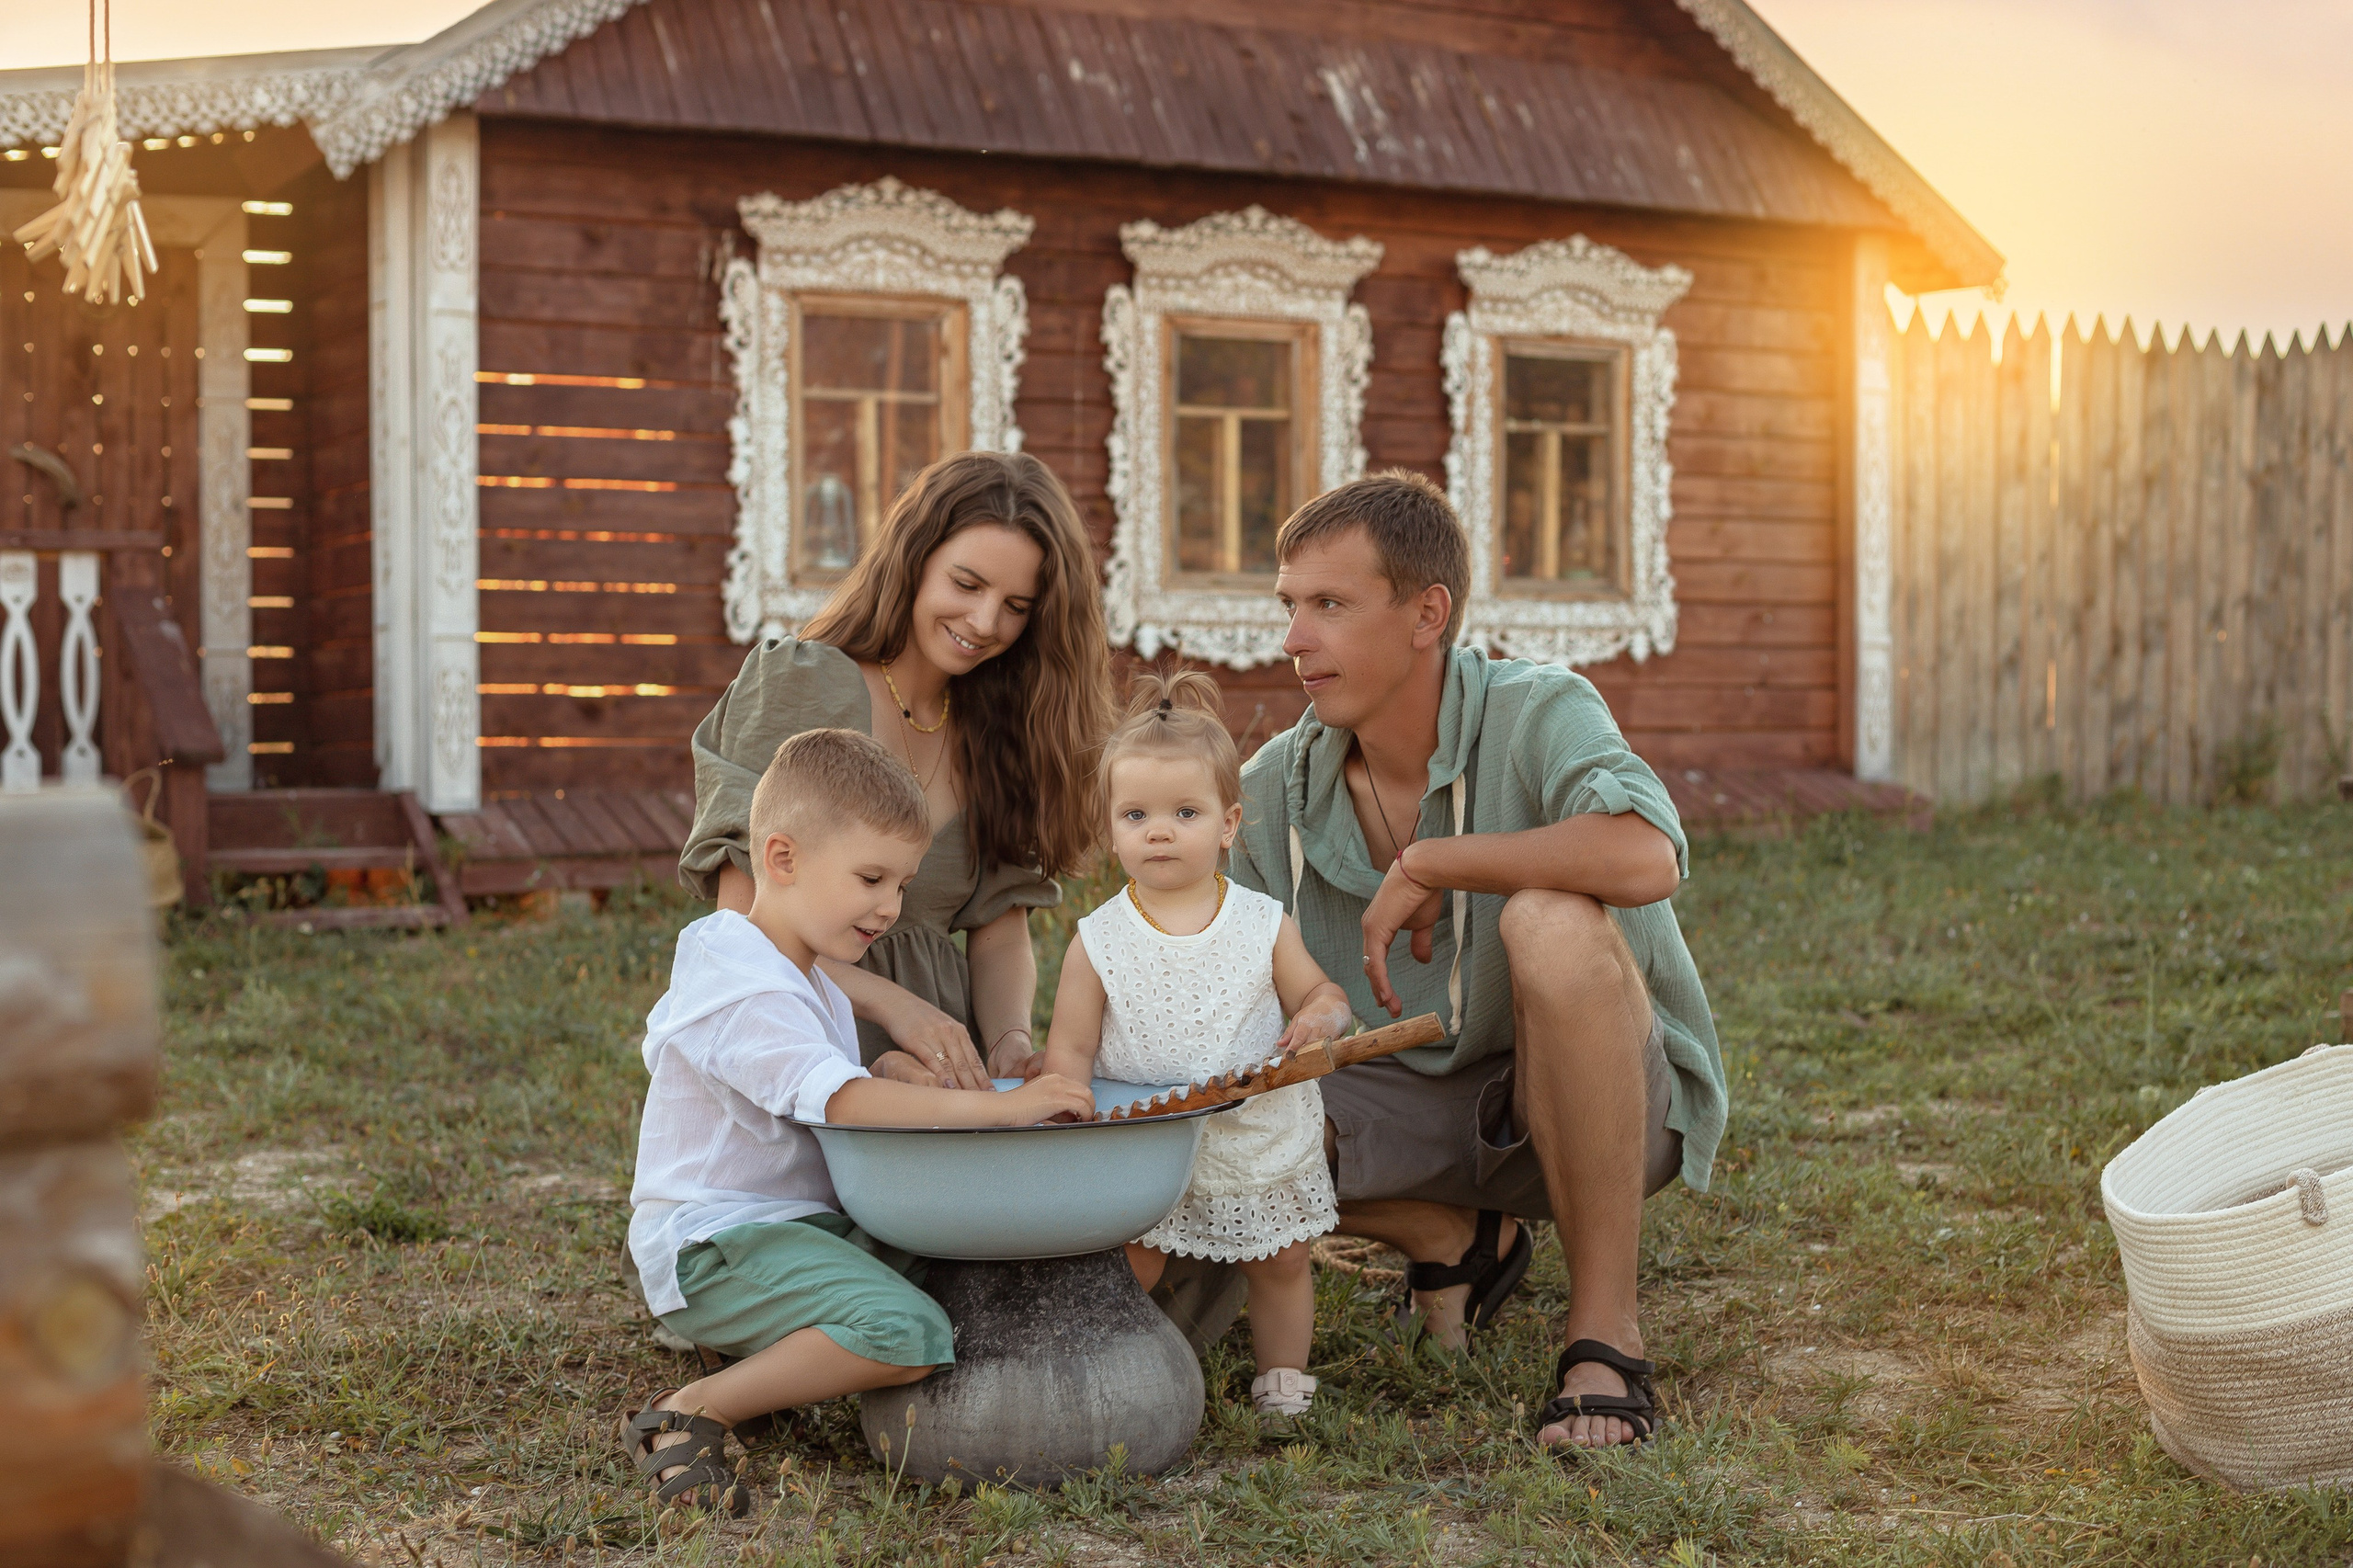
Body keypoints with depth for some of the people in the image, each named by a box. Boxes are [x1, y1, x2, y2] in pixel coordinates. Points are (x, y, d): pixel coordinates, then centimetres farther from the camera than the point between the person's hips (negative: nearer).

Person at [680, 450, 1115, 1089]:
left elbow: (1001, 930, 12)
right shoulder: (795, 686, -4)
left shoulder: (1005, 725, 14)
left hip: (947, 1063, 5)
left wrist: (1011, 1039, -8)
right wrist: (894, 1005, -21)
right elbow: (745, 922, -9)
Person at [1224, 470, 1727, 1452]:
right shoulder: (1277, 786, -3)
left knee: (1551, 924, -36)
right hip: (1418, 1105, 5)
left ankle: (1605, 1331, -23)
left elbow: (1646, 859, -40)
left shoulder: (1536, 714, -19)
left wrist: (1422, 865, -31)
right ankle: (1456, 1240, 9)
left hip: (1612, 1105, -5)